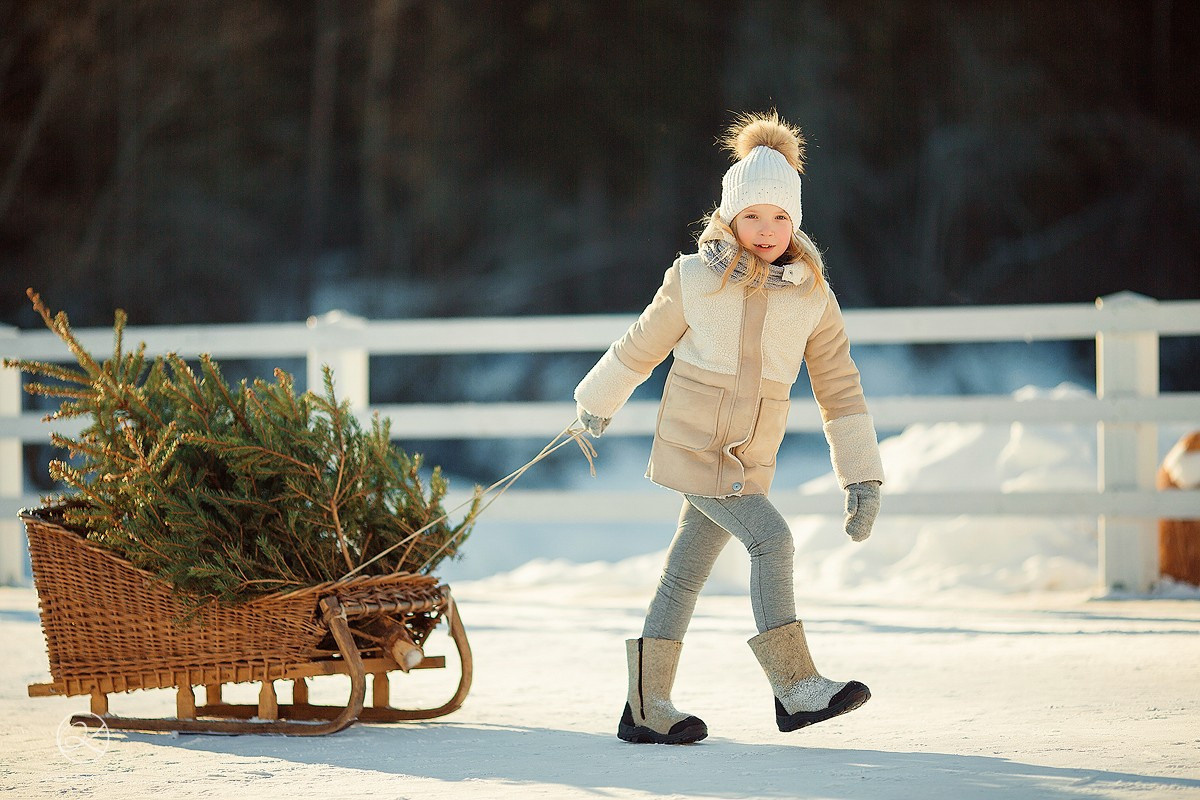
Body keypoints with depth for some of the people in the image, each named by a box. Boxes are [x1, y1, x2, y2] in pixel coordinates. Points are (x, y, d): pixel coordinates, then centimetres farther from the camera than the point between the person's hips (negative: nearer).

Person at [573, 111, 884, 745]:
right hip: (690, 444, -4)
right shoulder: (695, 280, -8)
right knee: (771, 540, -20)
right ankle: (795, 687, -20)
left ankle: (647, 705, 17)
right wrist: (599, 403, 20)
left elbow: (839, 388, 2)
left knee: (686, 573, 9)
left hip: (750, 457, 4)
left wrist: (862, 479, -1)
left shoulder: (813, 297, -1)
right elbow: (642, 346, 7)